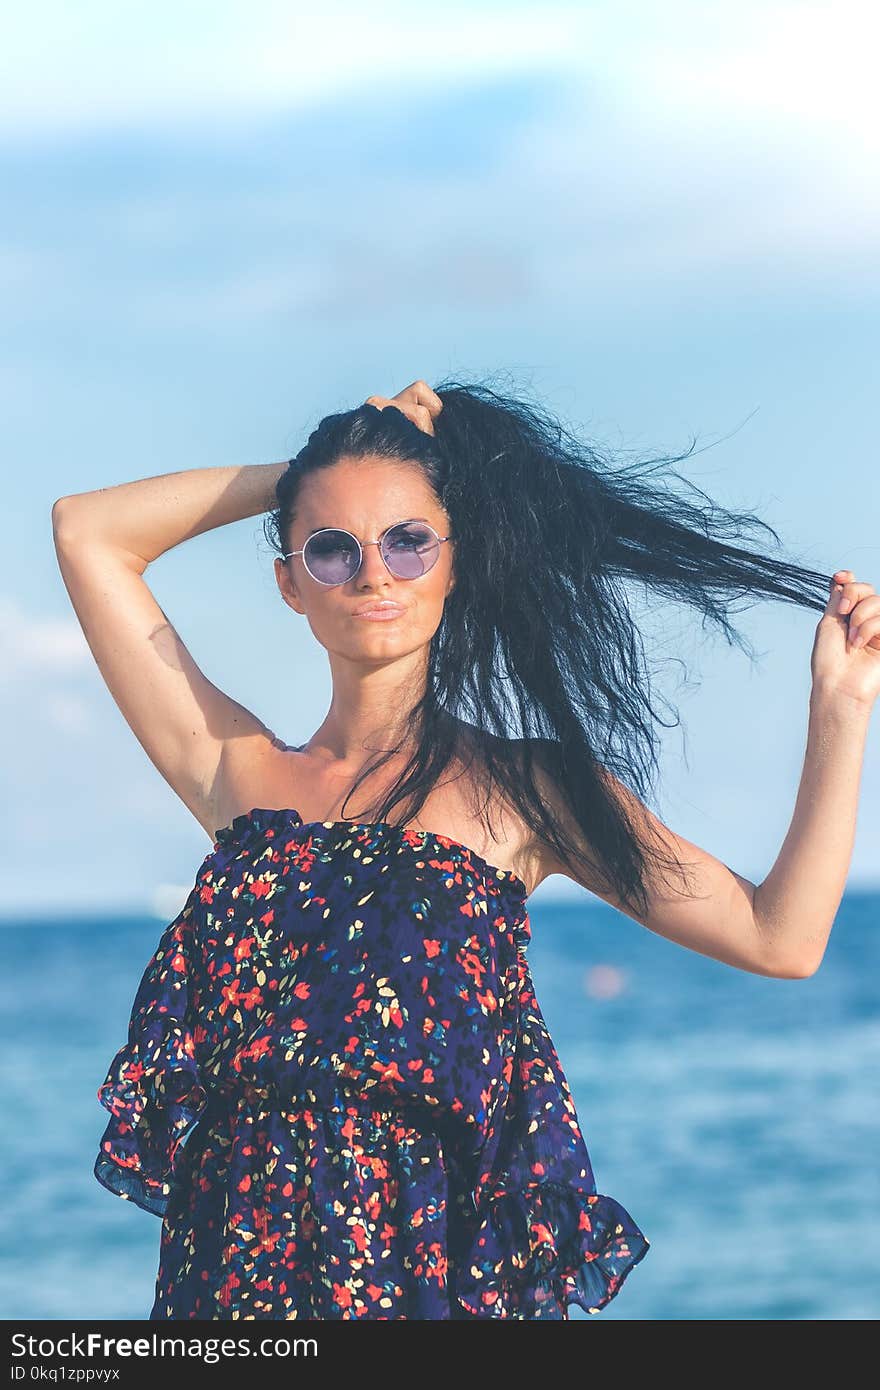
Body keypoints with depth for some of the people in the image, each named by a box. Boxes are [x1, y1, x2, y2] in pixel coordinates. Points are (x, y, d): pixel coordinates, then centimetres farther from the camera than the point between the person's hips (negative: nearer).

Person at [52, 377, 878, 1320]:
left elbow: (780, 938, 1)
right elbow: (88, 532, 11)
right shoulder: (240, 774, 10)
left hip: (432, 1269, -2)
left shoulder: (525, 789, 5)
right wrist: (305, 476, 13)